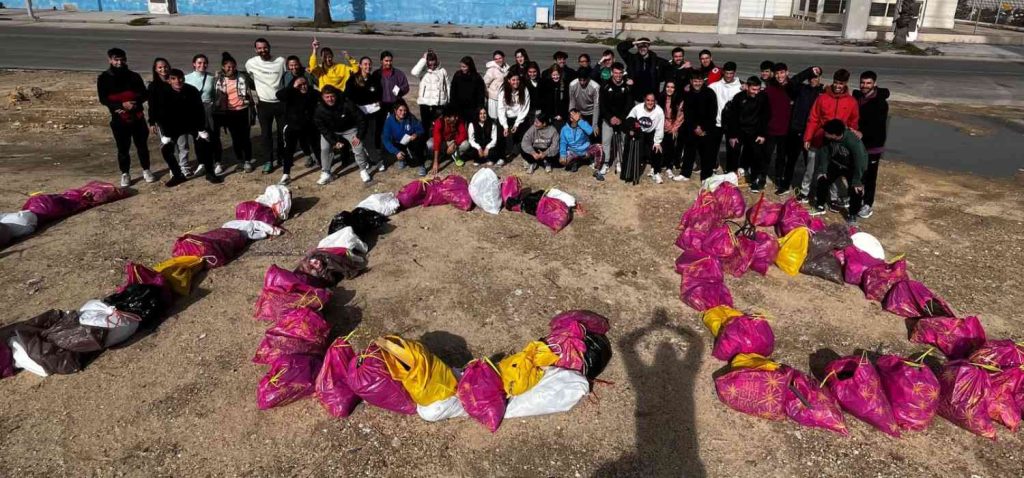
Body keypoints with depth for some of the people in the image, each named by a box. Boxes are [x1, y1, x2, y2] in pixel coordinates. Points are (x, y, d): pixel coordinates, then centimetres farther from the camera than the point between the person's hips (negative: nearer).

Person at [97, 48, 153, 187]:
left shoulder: (134, 76, 5)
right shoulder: (103, 78, -1)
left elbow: (145, 94, 4)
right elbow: (103, 99, -6)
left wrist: (135, 102, -16)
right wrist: (122, 105, -20)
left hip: (137, 117, 2)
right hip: (119, 119, -1)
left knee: (142, 145, 10)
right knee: (123, 148, 4)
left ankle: (146, 170, 25)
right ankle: (125, 174, 17)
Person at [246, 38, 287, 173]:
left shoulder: (281, 61, -5)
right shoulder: (251, 63, -5)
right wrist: (253, 95, 11)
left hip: (280, 102, 1)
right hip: (263, 104, -1)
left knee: (282, 132, 11)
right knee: (266, 133, 2)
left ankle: (282, 157, 28)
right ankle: (269, 161, 11)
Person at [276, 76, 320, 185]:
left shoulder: (313, 93, -5)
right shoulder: (291, 94, -10)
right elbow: (279, 95, -28)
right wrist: (293, 87, -30)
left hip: (310, 127, 1)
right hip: (293, 127, -1)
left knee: (317, 148, 12)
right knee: (289, 150, -3)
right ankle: (286, 175, 3)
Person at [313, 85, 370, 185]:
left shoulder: (346, 103, -30)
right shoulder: (319, 110, -25)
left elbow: (359, 118, -19)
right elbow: (322, 128, -16)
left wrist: (358, 135, -20)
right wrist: (334, 142, -22)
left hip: (349, 129, -1)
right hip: (329, 131, 1)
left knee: (358, 146, -12)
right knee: (324, 148, -12)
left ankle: (364, 170, 9)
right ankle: (325, 173, 5)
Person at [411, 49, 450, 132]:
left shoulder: (443, 71, 3)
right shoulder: (423, 72, 0)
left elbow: (447, 86, 8)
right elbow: (414, 72, -22)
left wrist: (448, 102, 6)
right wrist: (423, 59, -16)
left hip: (439, 102, 0)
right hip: (425, 102, 0)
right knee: (425, 124, 9)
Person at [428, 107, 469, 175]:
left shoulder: (459, 121, -24)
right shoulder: (439, 122, -32)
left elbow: (464, 134, -26)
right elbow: (437, 141, -39)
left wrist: (454, 144, -44)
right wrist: (435, 162, -46)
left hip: (454, 141, 1)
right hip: (442, 141, -1)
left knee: (466, 144, -30)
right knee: (429, 145, -32)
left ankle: (456, 155, 2)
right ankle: (440, 155, 0)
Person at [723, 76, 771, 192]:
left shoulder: (763, 98, -8)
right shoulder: (739, 97, -9)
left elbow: (765, 117, -3)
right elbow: (732, 117, -5)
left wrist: (763, 135, -7)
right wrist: (732, 135, -5)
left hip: (755, 132, -1)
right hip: (739, 130, 1)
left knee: (757, 155, -10)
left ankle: (756, 181, 1)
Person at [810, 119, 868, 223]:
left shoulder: (854, 141, -40)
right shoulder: (827, 137, -26)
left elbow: (860, 161, -35)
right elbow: (824, 152, -12)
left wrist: (857, 181, -32)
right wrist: (822, 170, -14)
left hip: (852, 167, -4)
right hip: (836, 164, 5)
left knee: (856, 189, -16)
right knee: (822, 180, -3)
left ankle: (852, 214, 5)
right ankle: (820, 206, 18)